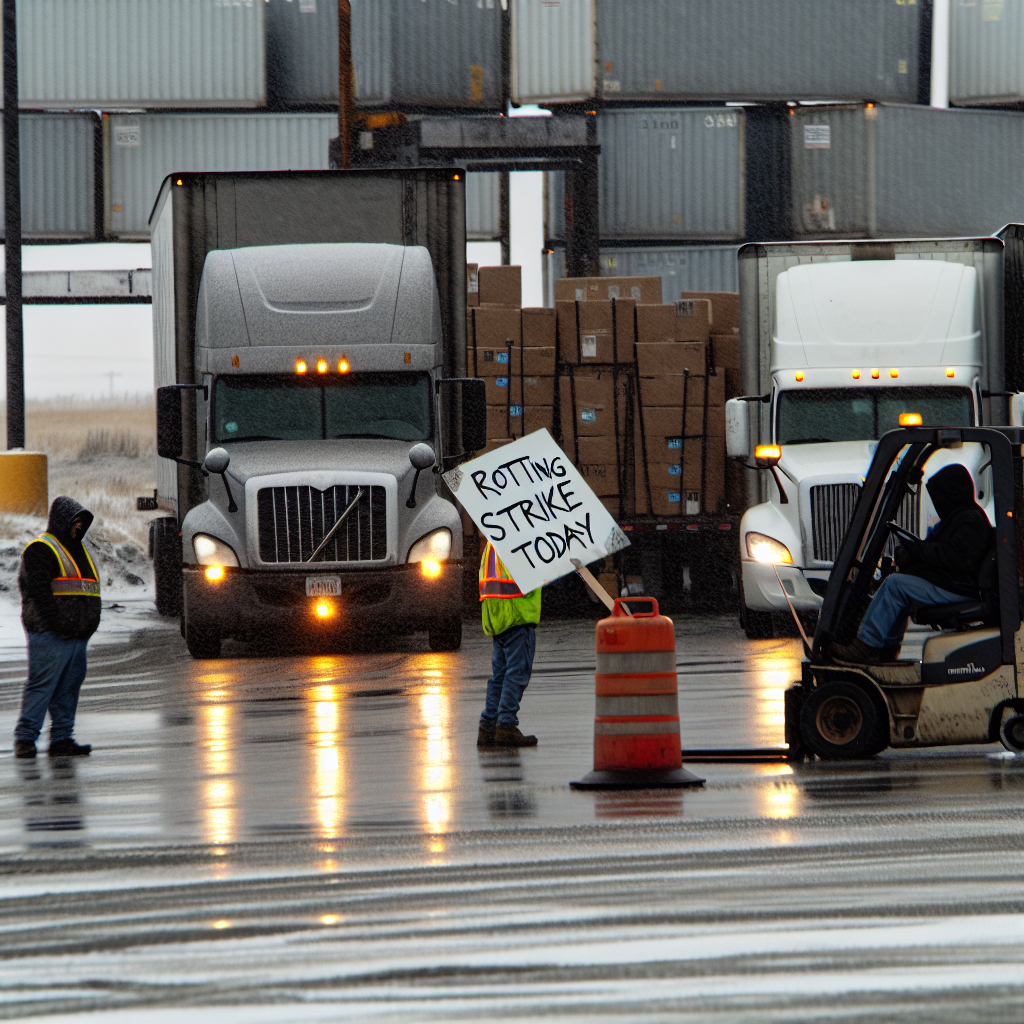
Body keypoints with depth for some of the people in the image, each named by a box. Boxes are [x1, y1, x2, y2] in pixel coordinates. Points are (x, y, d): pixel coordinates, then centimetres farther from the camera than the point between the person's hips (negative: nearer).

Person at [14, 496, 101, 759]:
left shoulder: (79, 549, 22)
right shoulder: (41, 549, -6)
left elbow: (89, 595, 26)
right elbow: (38, 590, -16)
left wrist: (88, 626, 17)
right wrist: (55, 622, -22)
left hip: (76, 635, 9)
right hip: (49, 634, -9)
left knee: (69, 688, 8)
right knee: (42, 685, -10)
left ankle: (61, 739, 11)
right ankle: (25, 738, -9)